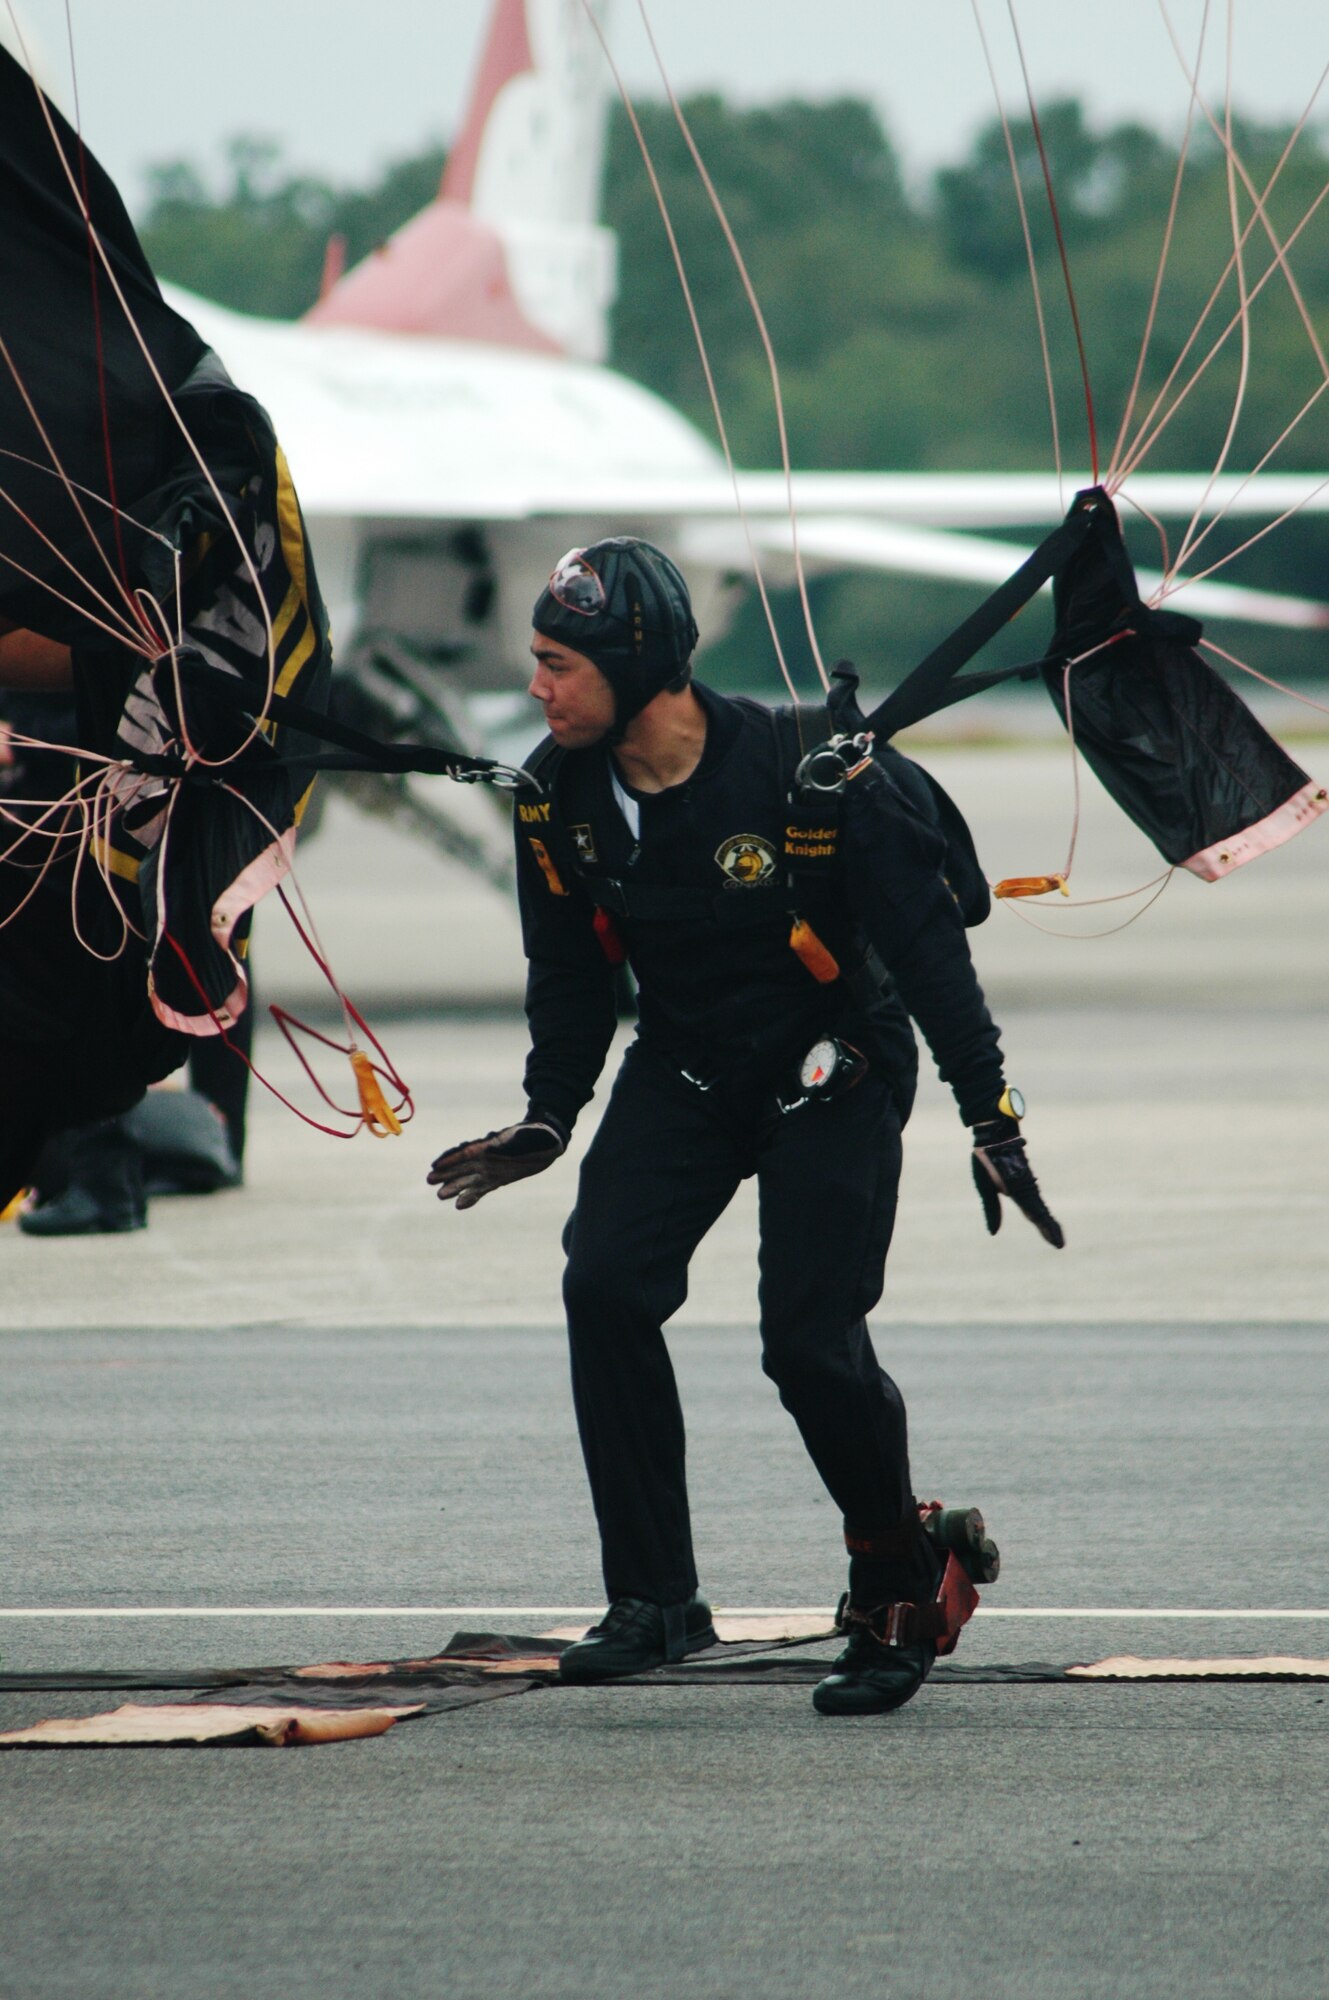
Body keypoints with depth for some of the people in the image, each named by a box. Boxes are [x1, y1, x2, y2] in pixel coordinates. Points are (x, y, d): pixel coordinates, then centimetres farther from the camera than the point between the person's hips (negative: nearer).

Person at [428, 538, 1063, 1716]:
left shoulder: (813, 778, -25)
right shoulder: (559, 798, -9)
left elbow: (927, 942, -17)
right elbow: (571, 970, 10)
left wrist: (991, 1119, -18)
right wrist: (549, 1118, 8)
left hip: (833, 1076, -5)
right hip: (684, 1076, 5)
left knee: (811, 1342, -14)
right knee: (605, 1285, -17)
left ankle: (905, 1584, 11)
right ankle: (654, 1600, -10)